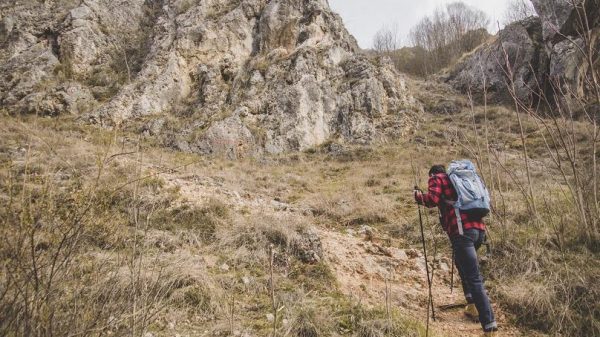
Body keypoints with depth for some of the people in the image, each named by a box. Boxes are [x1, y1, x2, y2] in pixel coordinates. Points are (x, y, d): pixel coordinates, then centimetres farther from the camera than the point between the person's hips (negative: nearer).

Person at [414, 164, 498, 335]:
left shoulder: (436, 179, 9)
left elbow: (432, 199, -8)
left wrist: (418, 195, 10)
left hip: (462, 231, -7)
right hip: (479, 228, 8)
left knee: (474, 278, -8)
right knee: (462, 263, 29)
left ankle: (489, 323, -12)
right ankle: (473, 304, 24)